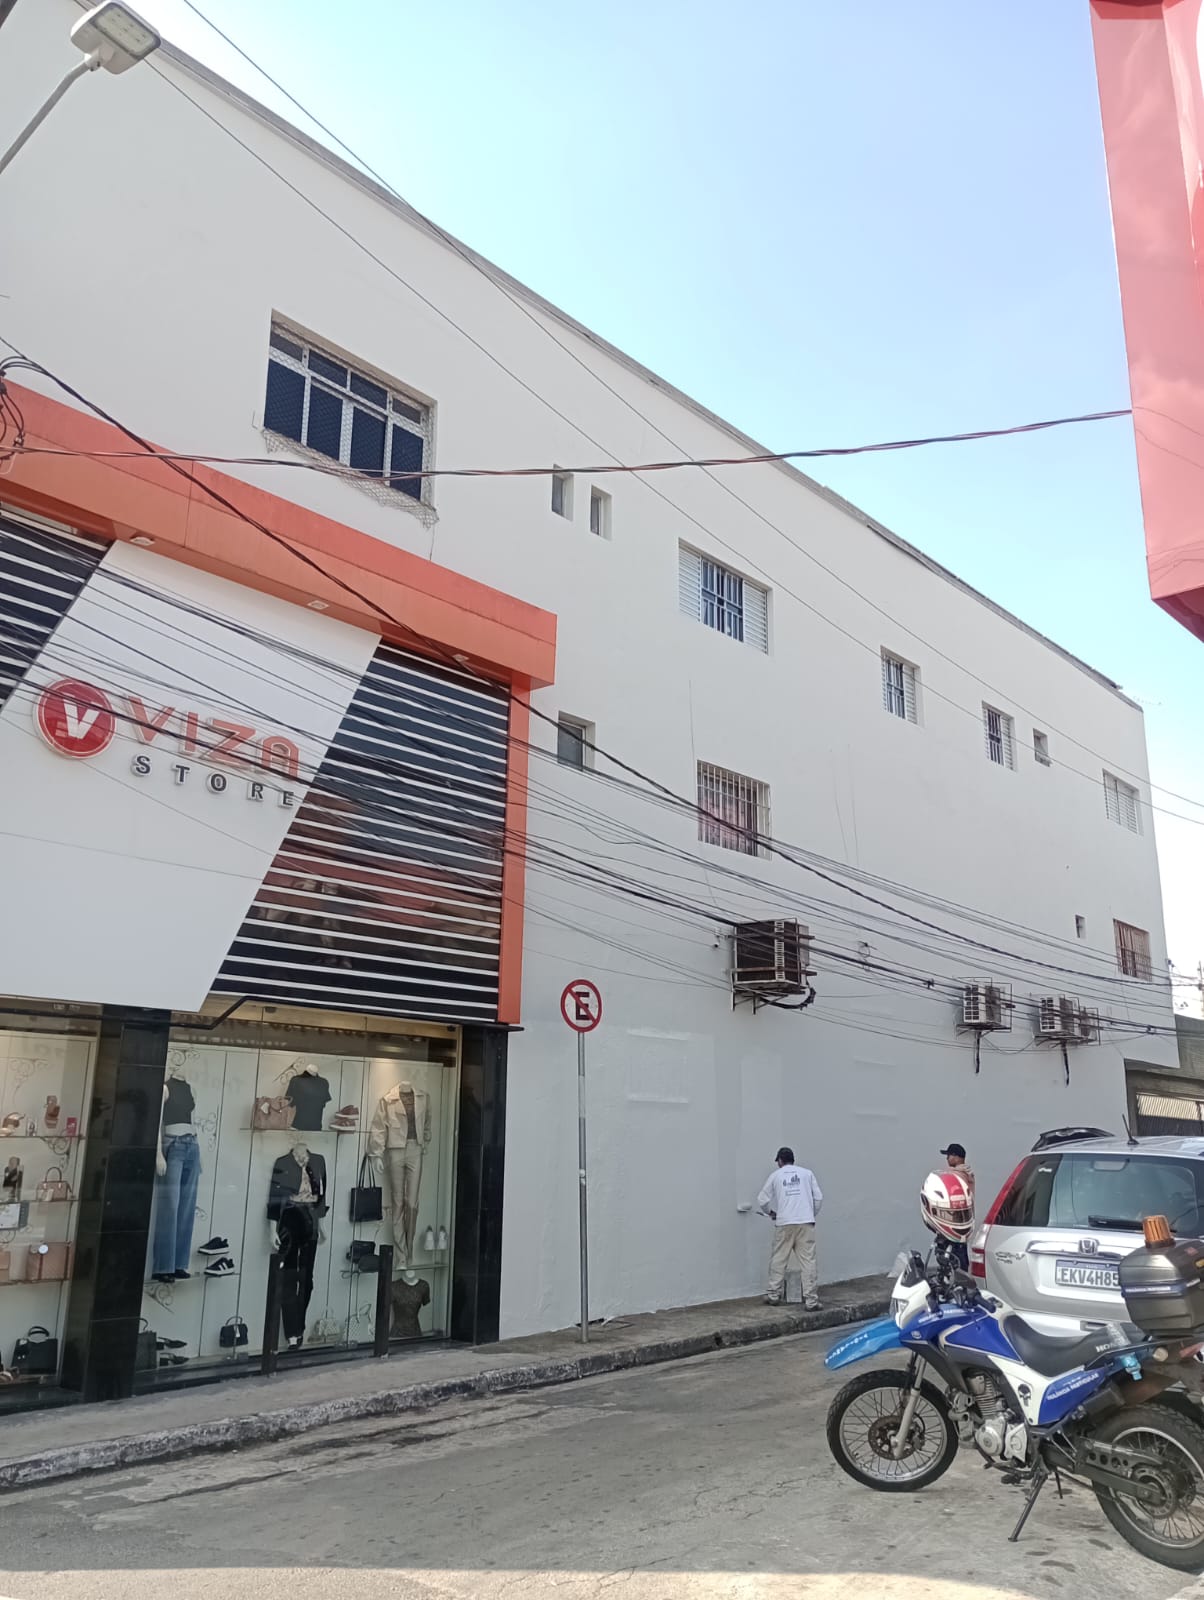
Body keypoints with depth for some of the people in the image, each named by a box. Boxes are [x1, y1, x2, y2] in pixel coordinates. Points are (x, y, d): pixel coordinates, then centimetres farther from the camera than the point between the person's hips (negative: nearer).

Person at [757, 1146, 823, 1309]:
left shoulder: (775, 1175, 9)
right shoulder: (807, 1173, 10)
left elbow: (762, 1200, 9)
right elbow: (818, 1197, 6)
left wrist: (771, 1212, 28)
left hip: (784, 1224, 0)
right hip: (805, 1223, 0)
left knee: (778, 1260, 11)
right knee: (808, 1261, -1)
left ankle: (774, 1295, 16)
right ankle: (811, 1300, -4)